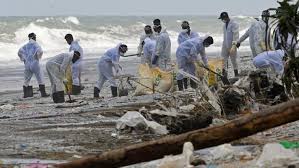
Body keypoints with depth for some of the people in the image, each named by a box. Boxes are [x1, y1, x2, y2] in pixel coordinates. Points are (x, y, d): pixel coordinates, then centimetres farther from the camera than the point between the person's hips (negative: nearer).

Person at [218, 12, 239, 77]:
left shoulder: (234, 24, -11)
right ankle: (224, 74, 4)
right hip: (225, 45, 7)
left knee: (233, 60, 0)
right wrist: (223, 44, 16)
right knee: (224, 60, 2)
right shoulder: (225, 25, 14)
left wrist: (233, 45, -24)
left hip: (231, 45, -7)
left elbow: (235, 35, -17)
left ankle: (236, 74, 9)